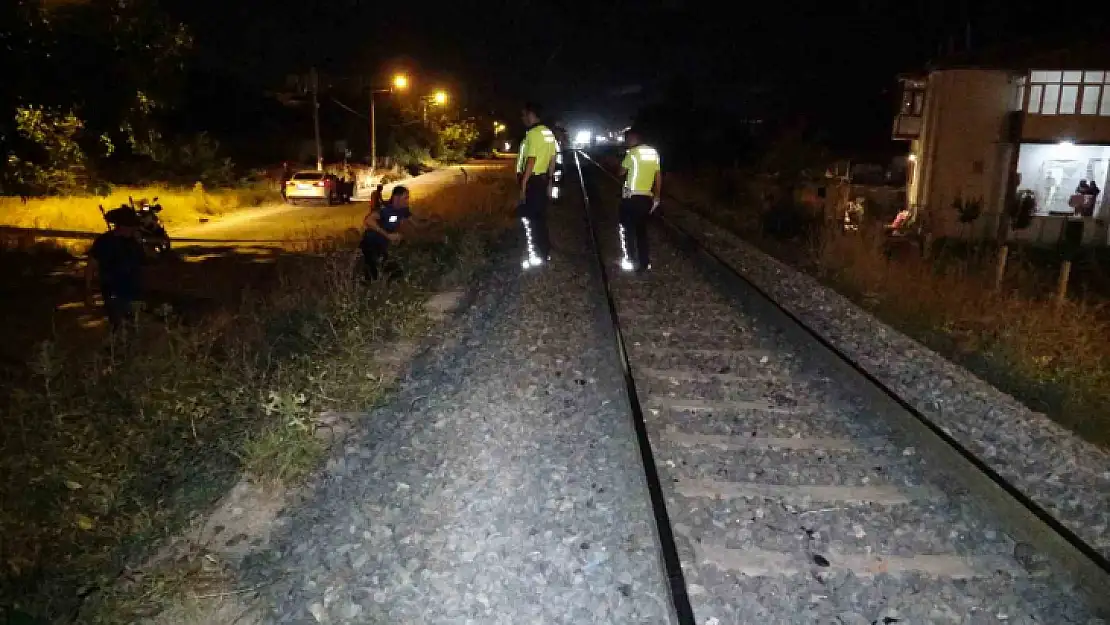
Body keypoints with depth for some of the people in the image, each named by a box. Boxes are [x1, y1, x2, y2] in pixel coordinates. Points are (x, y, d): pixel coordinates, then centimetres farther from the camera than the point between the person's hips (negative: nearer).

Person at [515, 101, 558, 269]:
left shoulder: (533, 133, -17)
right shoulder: (548, 133, 11)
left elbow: (531, 161, -22)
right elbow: (552, 160, 15)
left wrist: (523, 186, -20)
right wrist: (549, 183, 21)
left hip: (532, 180, -9)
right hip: (543, 179, 9)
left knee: (528, 217, -1)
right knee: (540, 217, 15)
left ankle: (535, 256, 2)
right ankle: (544, 253, 22)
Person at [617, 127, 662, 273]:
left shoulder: (632, 153, -9)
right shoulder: (654, 152, 8)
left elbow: (622, 172, -1)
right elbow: (658, 176, 11)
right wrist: (657, 197, 18)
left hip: (631, 197, -6)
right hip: (647, 197, 6)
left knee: (626, 228, 8)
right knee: (641, 230, 15)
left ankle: (627, 260, 6)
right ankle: (644, 263, 16)